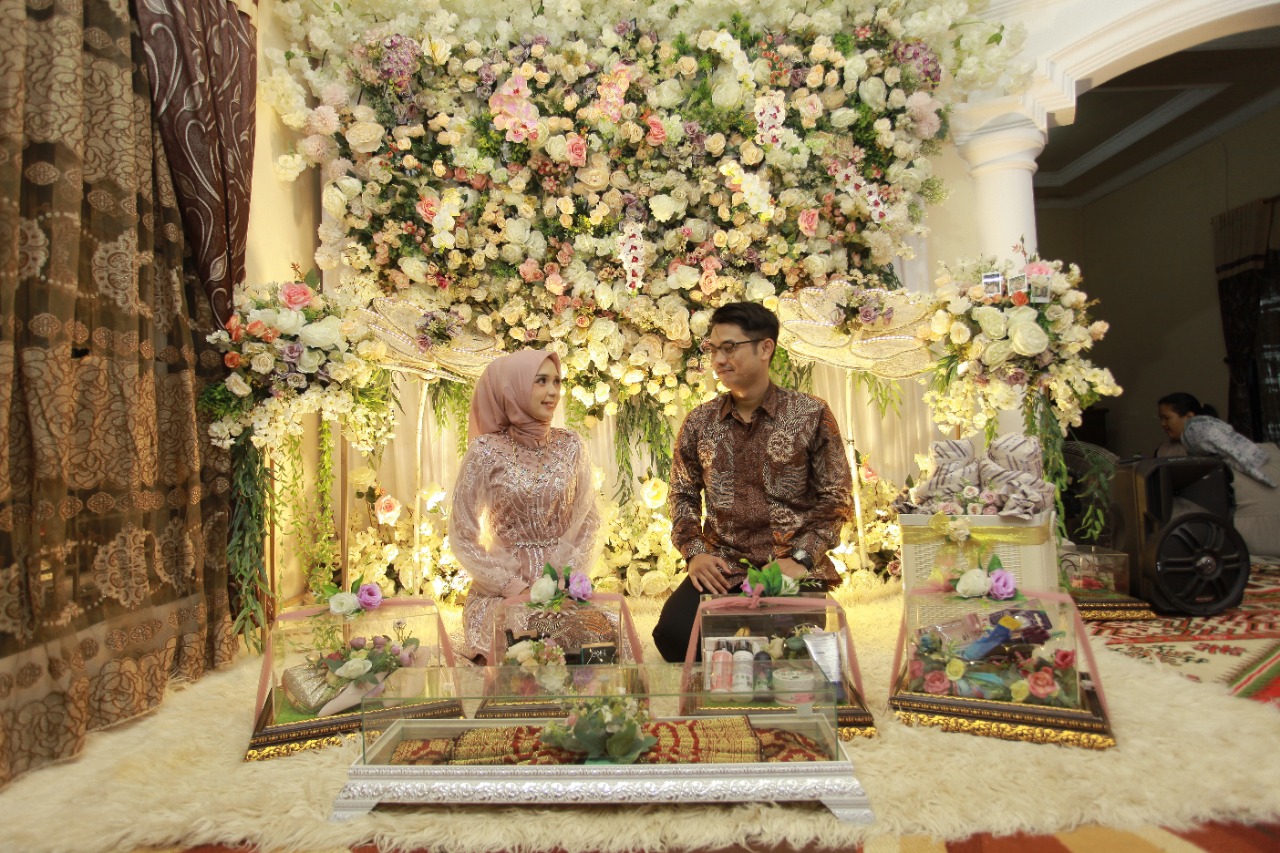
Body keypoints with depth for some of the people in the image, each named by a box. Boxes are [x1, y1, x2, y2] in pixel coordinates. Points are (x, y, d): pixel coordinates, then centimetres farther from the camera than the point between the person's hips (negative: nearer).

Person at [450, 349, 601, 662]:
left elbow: (588, 517, 7)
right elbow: (463, 535, -5)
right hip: (504, 592, -3)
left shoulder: (570, 445, 1)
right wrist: (514, 586, -11)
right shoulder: (486, 451, -8)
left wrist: (568, 575, -7)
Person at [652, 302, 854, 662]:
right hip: (721, 568, 2)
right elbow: (683, 495, 14)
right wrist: (694, 552, -2)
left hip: (793, 567, -2)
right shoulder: (699, 423, 7)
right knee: (672, 633, -22)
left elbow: (835, 497, 0)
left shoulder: (812, 415, -1)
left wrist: (801, 558, -12)